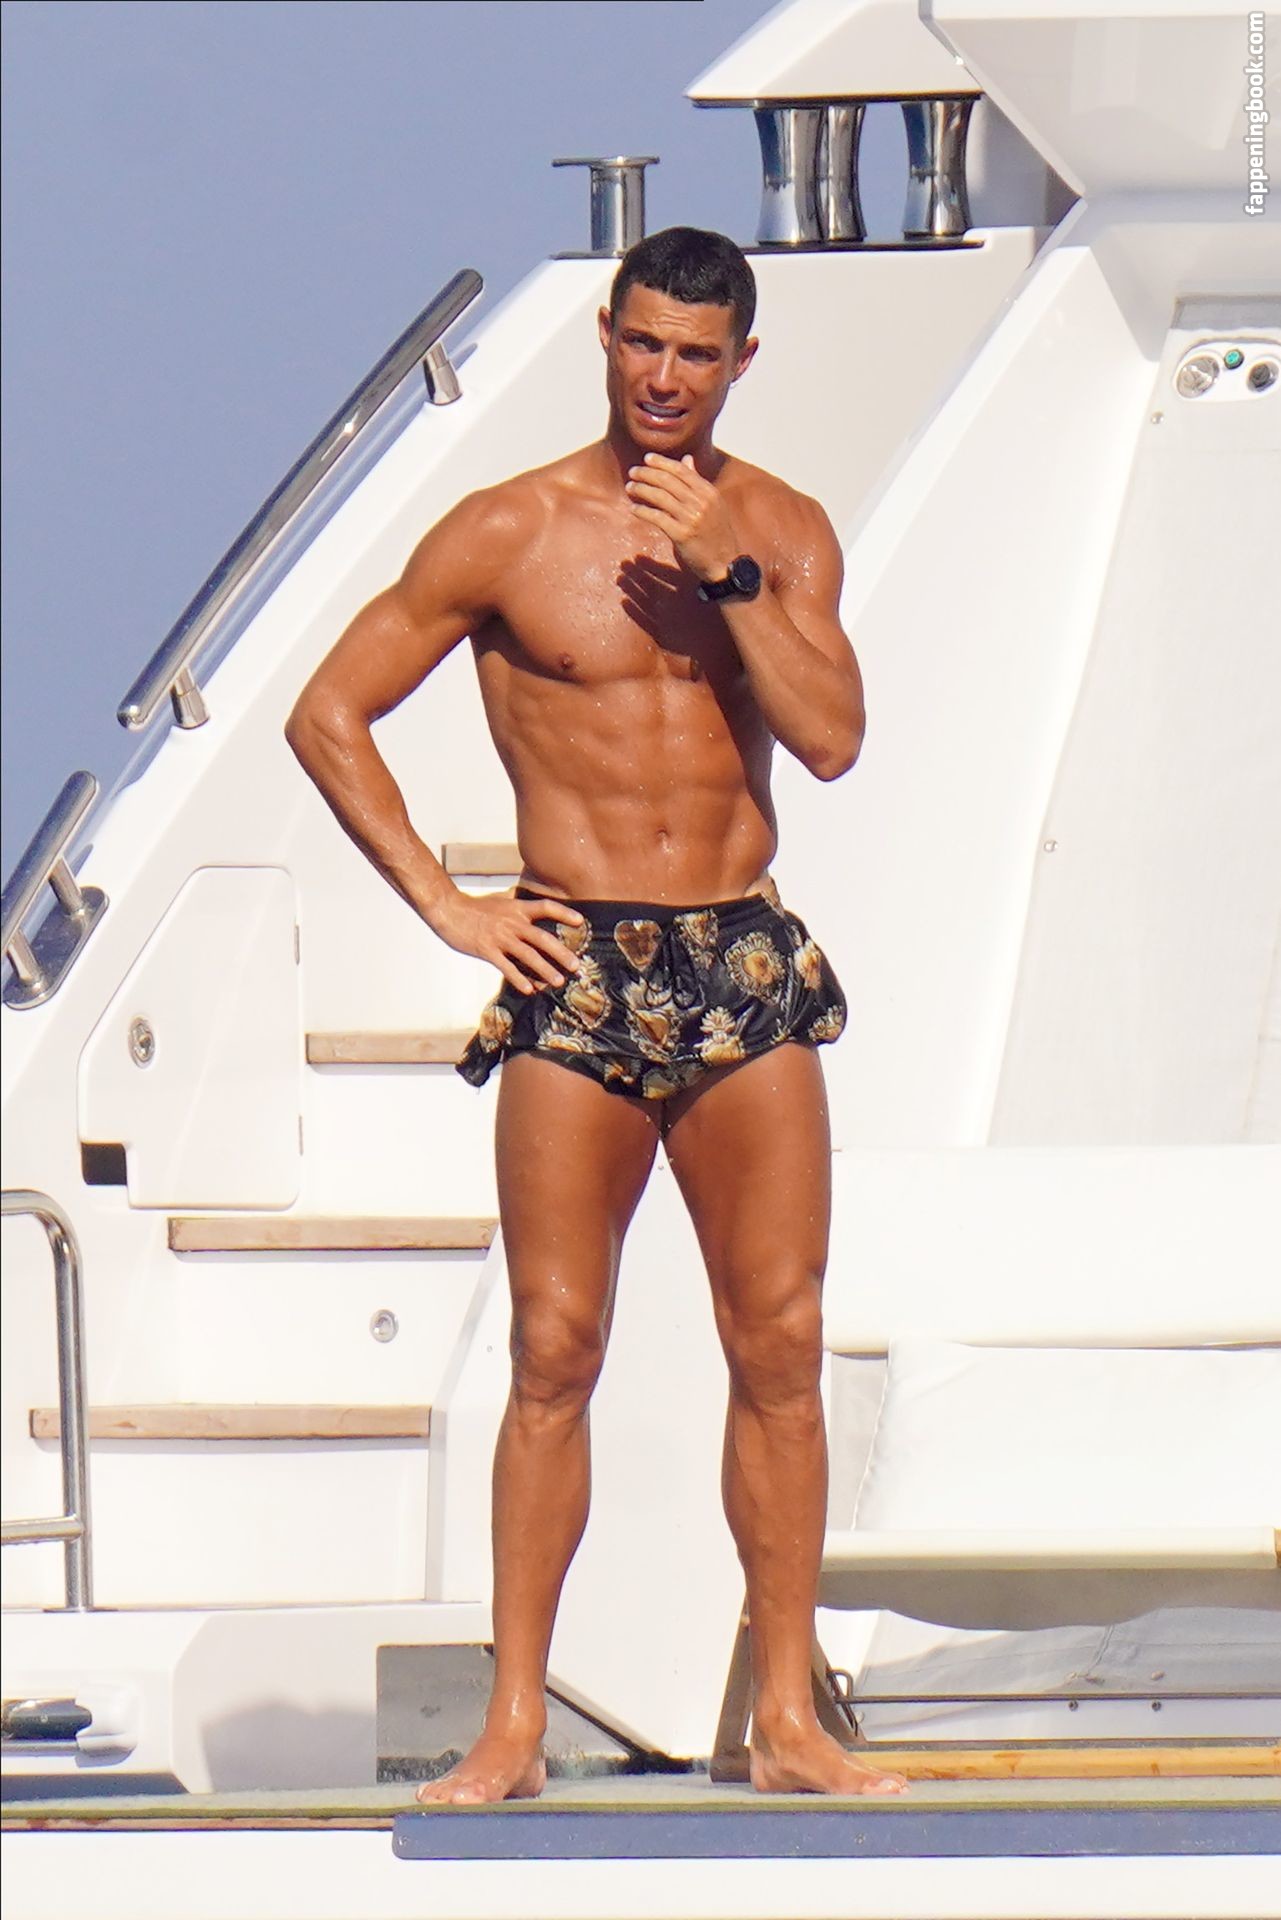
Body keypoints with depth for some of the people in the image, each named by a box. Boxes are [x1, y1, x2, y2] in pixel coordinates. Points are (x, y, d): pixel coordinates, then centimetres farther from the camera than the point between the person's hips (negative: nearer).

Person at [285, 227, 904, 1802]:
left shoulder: (783, 532, 8)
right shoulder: (510, 535, -1)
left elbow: (831, 738, -6)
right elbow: (327, 716, 1)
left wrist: (724, 570, -13)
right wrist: (444, 905, -4)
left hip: (748, 971, 3)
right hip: (575, 969, -3)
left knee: (780, 1347, 1)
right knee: (554, 1353, -4)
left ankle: (786, 1719, 6)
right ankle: (514, 1724, -2)